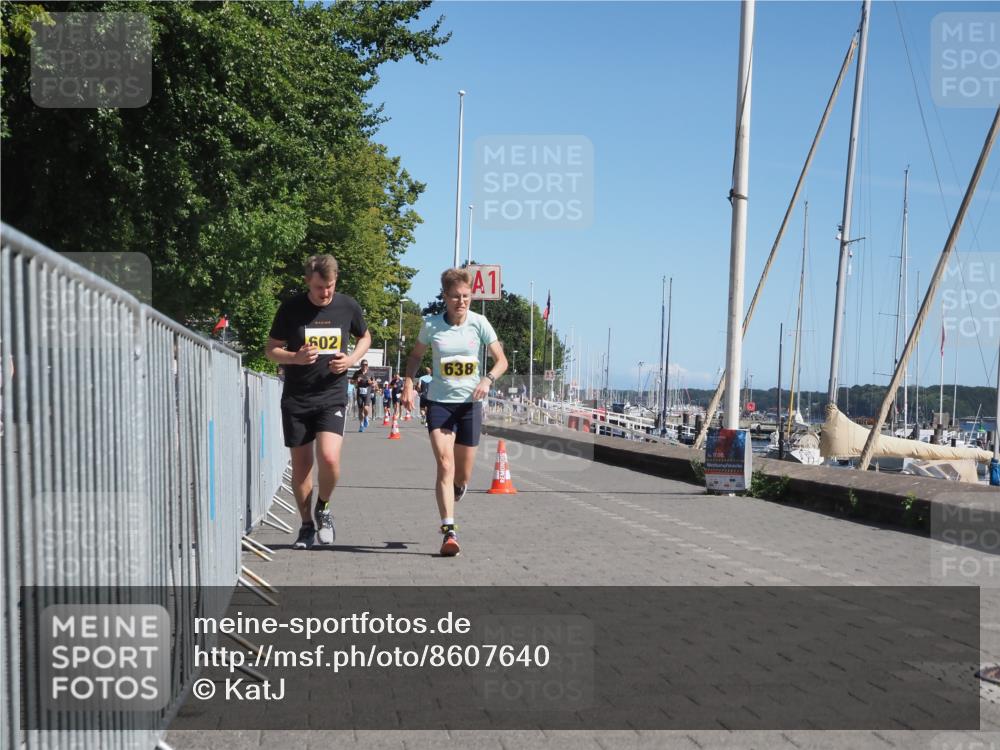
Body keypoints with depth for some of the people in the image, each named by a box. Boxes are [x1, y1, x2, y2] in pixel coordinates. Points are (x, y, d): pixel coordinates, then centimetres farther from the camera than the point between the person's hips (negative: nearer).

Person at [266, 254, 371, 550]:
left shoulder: (348, 307, 0)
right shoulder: (290, 308, -4)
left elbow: (365, 337, 18)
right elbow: (272, 350, 3)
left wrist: (352, 359, -3)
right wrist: (296, 357, -18)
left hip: (333, 396, 0)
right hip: (295, 400, 0)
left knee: (329, 458, -18)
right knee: (301, 464, 5)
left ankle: (323, 509, 11)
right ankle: (307, 525, 23)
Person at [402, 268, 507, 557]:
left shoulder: (479, 323, -4)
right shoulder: (431, 325, -4)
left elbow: (501, 360, 2)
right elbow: (416, 355, 13)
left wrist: (488, 379, -17)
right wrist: (408, 384, -2)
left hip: (469, 403, 1)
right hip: (439, 402, -1)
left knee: (462, 476, 8)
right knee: (444, 465, -17)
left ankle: (456, 489, 45)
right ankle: (449, 532, -19)